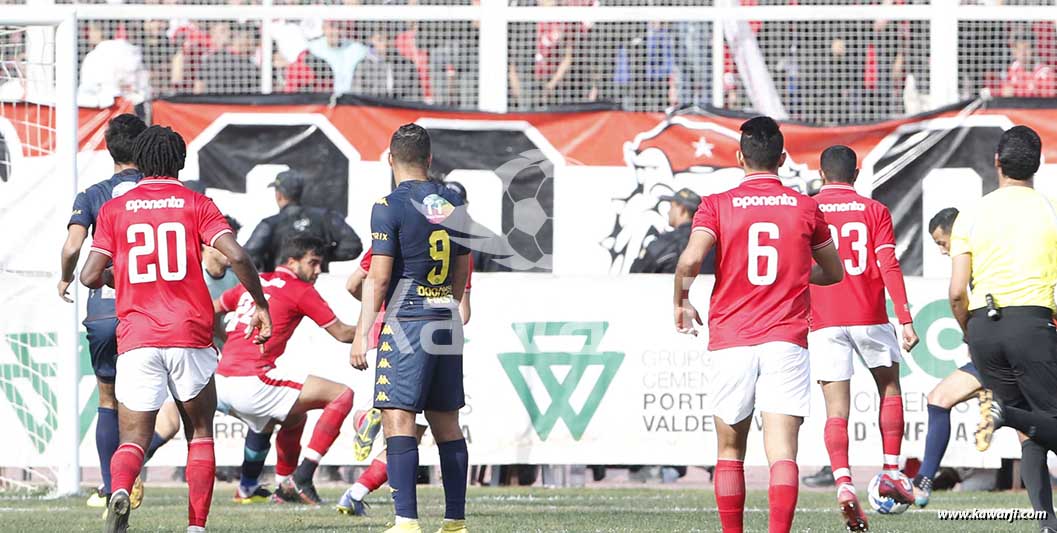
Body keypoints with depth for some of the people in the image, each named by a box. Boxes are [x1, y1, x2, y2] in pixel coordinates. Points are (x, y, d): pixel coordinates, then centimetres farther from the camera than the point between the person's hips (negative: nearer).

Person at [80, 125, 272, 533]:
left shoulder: (114, 209, 7)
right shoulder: (196, 204, 5)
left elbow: (90, 277, 2)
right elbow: (236, 255, -9)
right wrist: (261, 304, 3)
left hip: (136, 340, 0)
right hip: (190, 336, 0)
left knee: (132, 441, 0)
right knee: (199, 434, 17)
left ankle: (120, 490, -32)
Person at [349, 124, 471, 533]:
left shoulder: (390, 206, -8)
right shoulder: (454, 203, 10)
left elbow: (379, 279, -11)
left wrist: (362, 334, -8)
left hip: (406, 323, -7)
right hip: (447, 325, 7)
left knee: (398, 419, -10)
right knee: (446, 423, 13)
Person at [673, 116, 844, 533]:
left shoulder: (717, 206, 2)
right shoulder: (806, 208, 8)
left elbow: (690, 260, -14)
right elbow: (834, 273, 20)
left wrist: (682, 303, 5)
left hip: (730, 341, 0)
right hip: (786, 341, 0)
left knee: (729, 450, 14)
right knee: (782, 451, -9)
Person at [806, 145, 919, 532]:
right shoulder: (874, 211, 3)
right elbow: (889, 266, -5)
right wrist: (905, 320, -5)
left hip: (824, 323, 0)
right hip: (869, 318, 0)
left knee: (836, 410, -3)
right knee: (890, 390, 21)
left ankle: (843, 482, -23)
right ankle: (891, 474, 13)